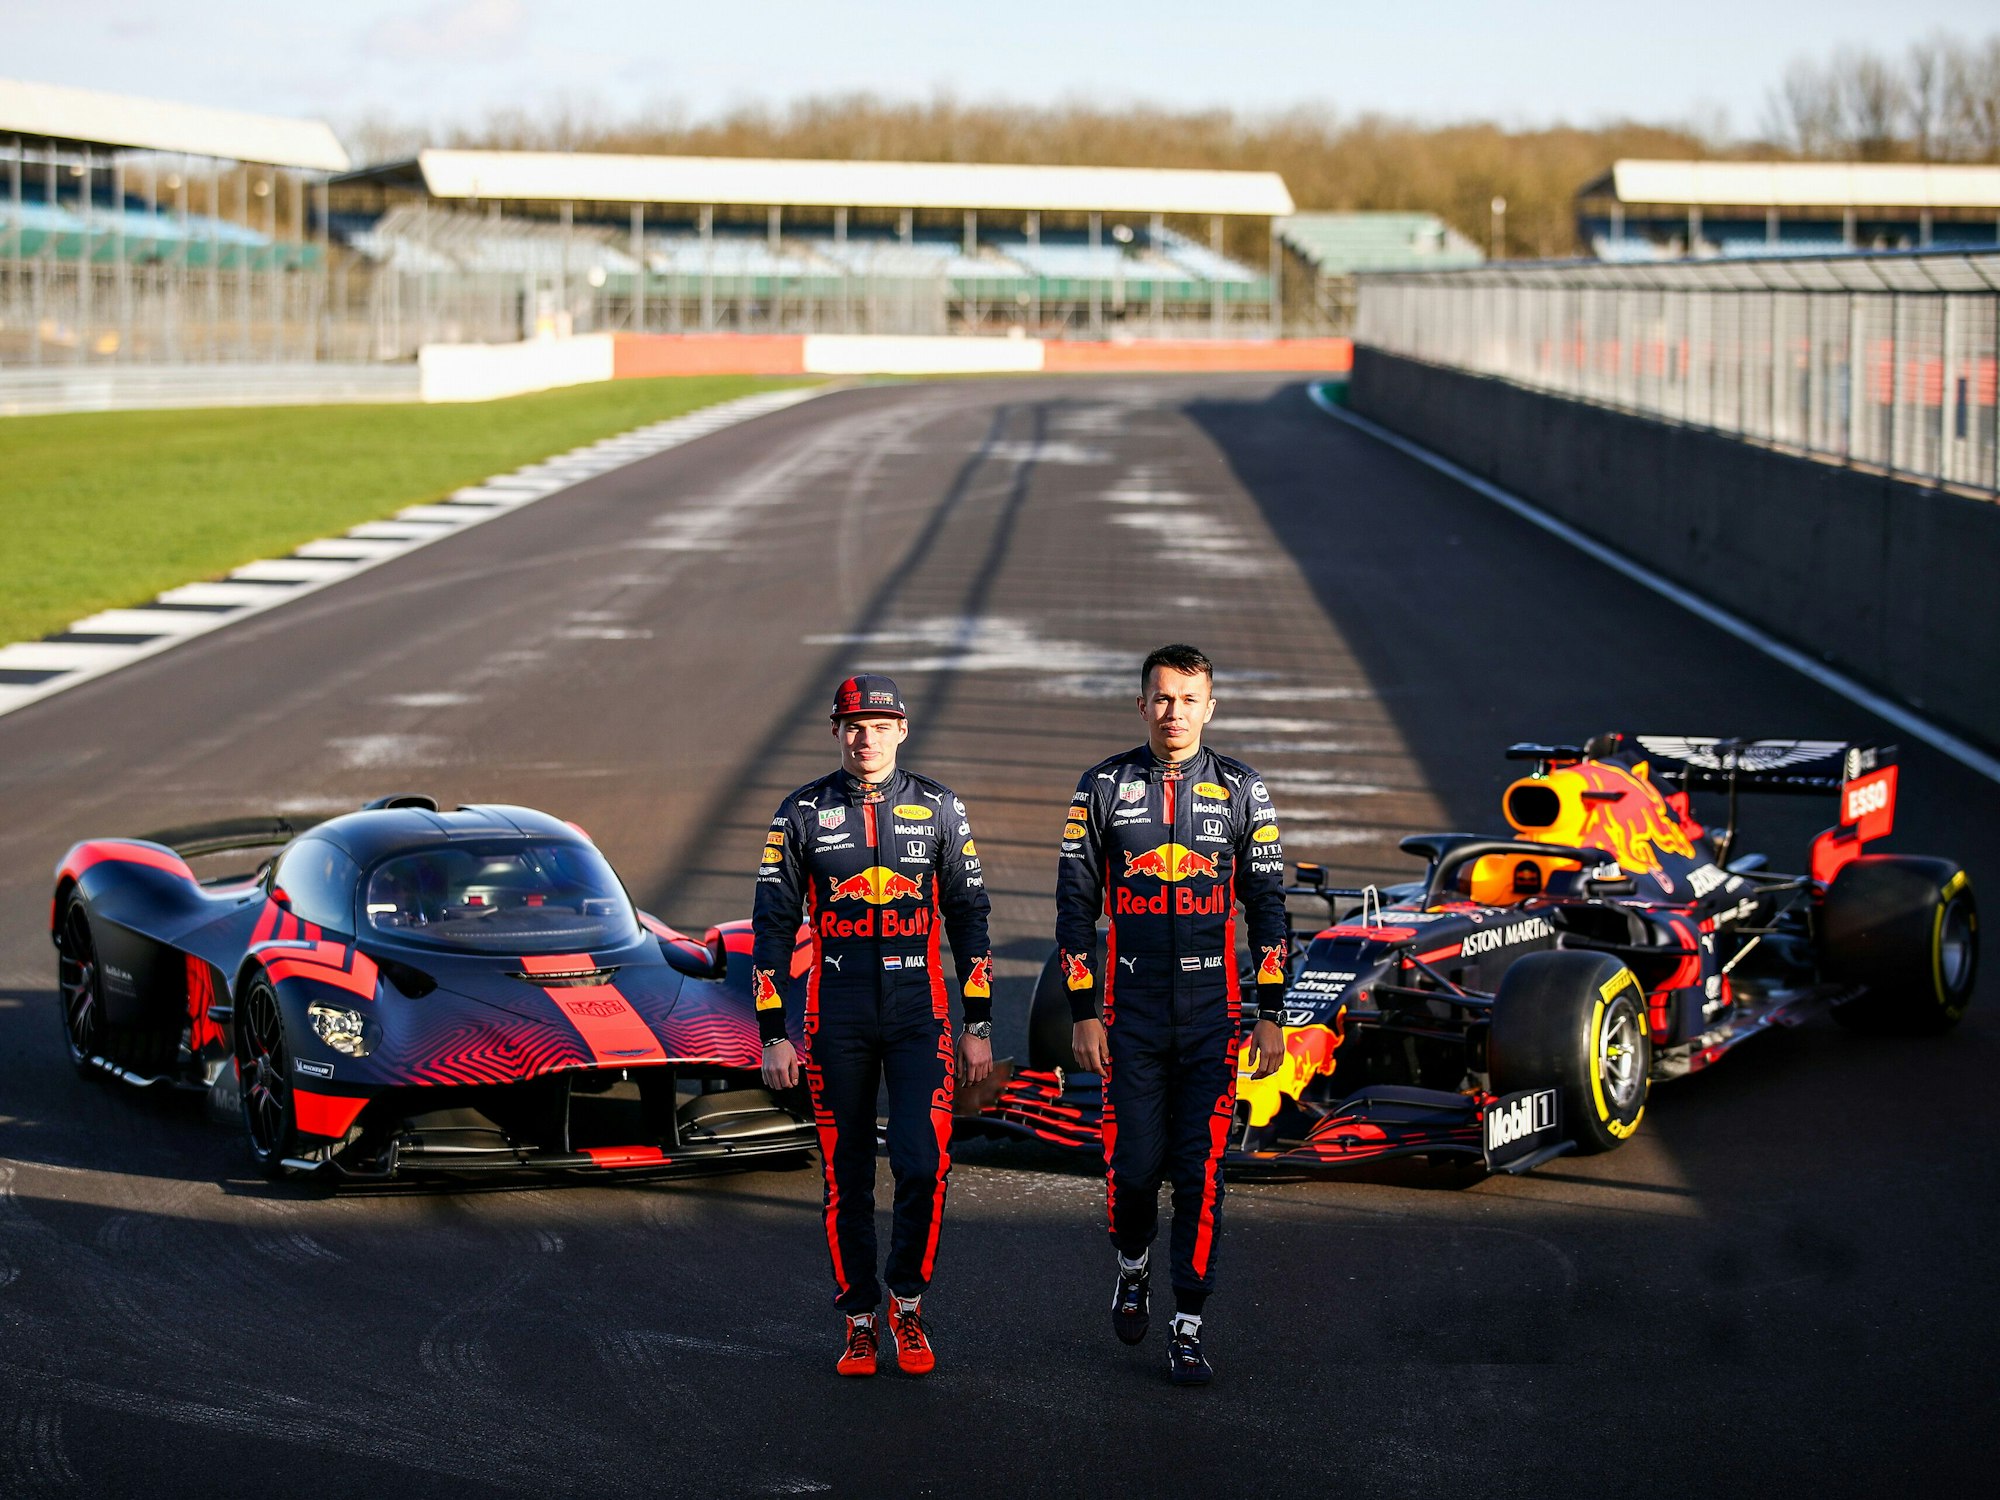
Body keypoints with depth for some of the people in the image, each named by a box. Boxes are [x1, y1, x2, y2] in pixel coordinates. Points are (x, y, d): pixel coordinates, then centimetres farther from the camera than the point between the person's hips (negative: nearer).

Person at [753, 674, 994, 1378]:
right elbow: (773, 926, 4)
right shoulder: (802, 814, 2)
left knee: (923, 1164, -11)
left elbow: (968, 918, 8)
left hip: (919, 1013, 0)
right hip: (835, 1018, 0)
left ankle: (906, 1298, 11)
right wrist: (773, 1035, -2)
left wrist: (979, 1027, 4)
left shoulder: (940, 809, 4)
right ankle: (860, 1320, 17)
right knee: (846, 1176, 5)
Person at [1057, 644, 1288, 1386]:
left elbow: (1267, 903, 6)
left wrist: (1271, 1014, 2)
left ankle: (1188, 1330, 5)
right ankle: (1134, 1268, 31)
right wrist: (1082, 1012, -1)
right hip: (1131, 1010, 0)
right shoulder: (1103, 787, 2)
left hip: (1212, 1010, 0)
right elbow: (1075, 901, 3)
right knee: (1133, 1163, 0)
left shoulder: (1241, 789, 3)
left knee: (1201, 1172, -1)